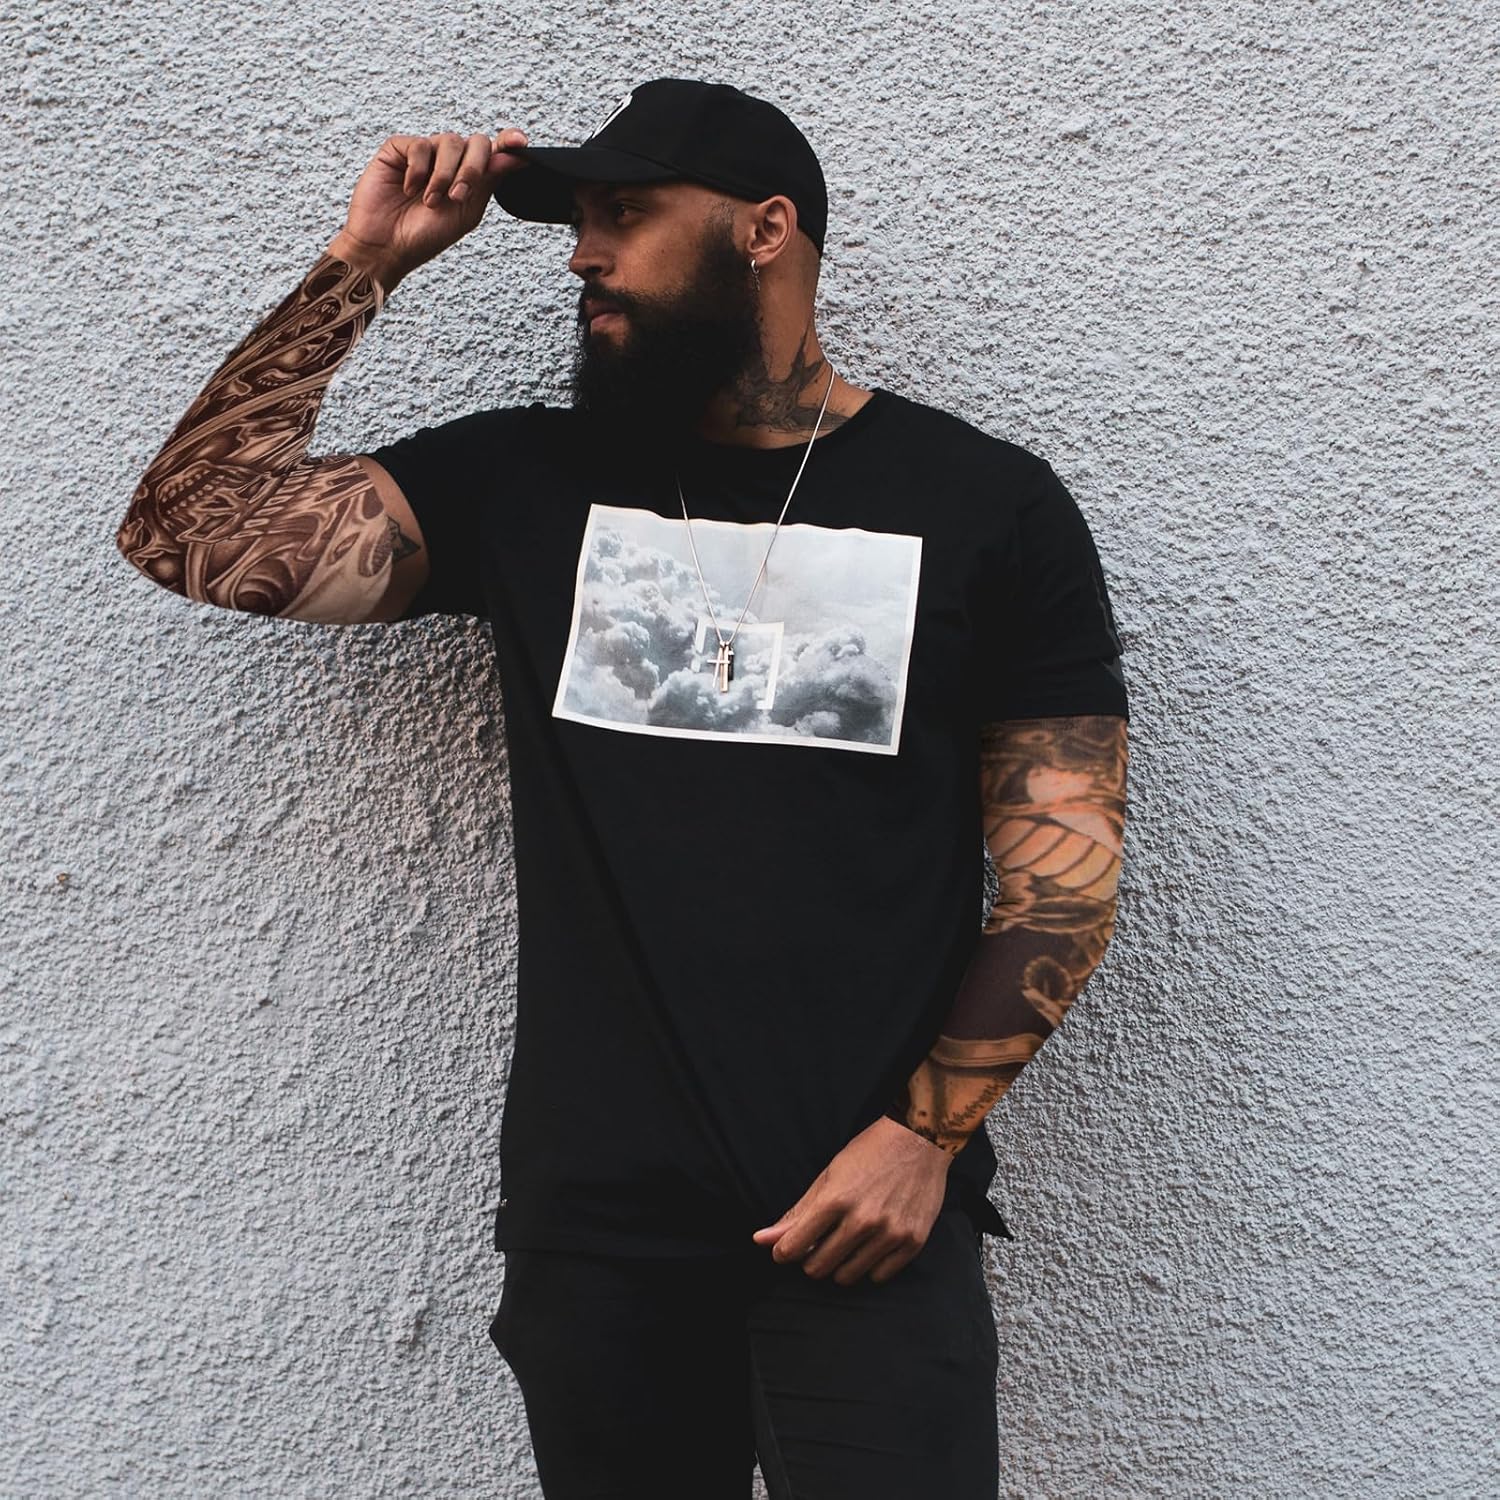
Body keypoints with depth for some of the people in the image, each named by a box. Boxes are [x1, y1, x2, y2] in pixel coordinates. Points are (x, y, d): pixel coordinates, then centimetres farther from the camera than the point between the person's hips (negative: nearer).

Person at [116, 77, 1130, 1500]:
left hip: (866, 1218, -2)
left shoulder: (987, 504, 0)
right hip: (591, 1222, 3)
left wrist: (924, 1133, -11)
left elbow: (1069, 855, -2)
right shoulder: (525, 477, 7)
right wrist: (363, 262, -1)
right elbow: (196, 534, 0)